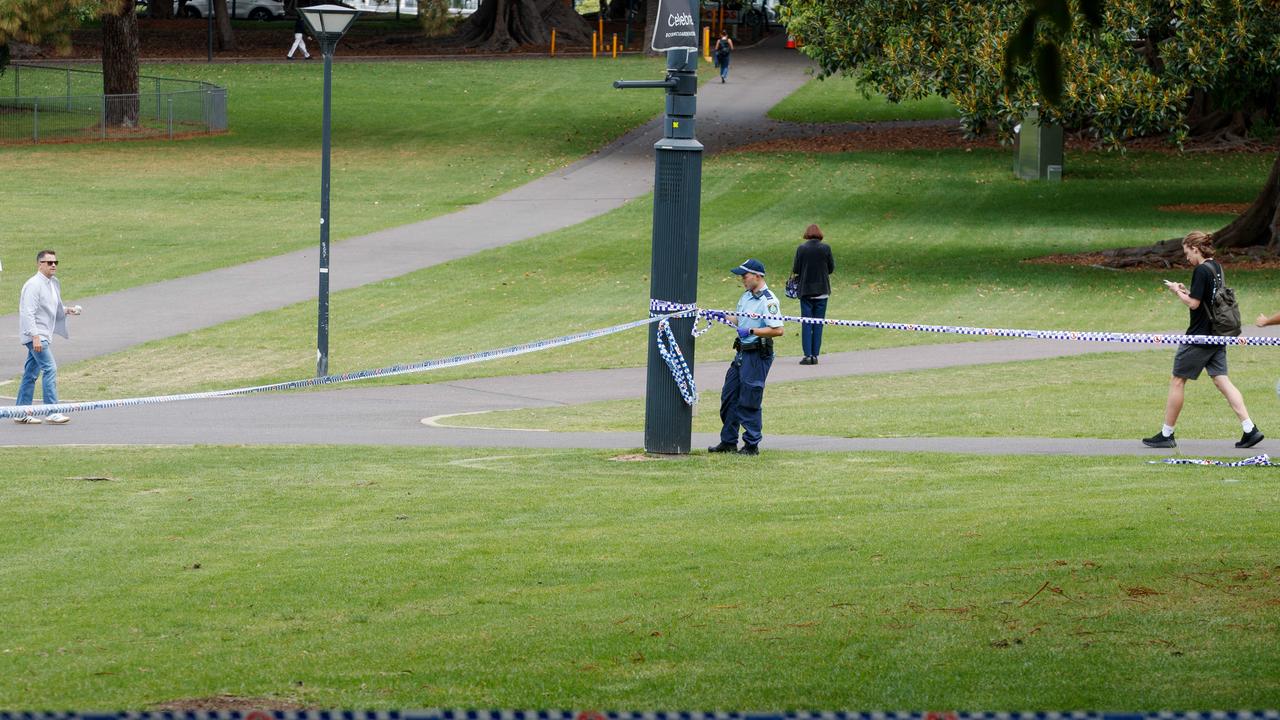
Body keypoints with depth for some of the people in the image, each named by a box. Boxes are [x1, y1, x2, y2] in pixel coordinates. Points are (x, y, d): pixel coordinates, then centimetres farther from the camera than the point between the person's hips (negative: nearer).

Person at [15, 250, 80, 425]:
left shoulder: (54, 284, 15)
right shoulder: (34, 285, -14)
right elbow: (28, 312, -19)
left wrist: (67, 311, 9)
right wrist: (35, 336, -25)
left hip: (43, 336, 9)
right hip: (35, 335, -9)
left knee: (31, 373, 11)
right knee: (50, 369, -15)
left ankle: (22, 413, 16)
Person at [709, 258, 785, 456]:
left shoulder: (768, 300, -17)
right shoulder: (746, 296, 12)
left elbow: (777, 330, -23)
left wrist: (751, 331, -22)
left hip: (757, 356, -10)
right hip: (742, 354, 10)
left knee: (749, 403, -4)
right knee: (729, 397, 13)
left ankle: (752, 445, 5)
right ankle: (728, 442, 22)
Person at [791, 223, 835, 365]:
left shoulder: (801, 248, -7)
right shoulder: (826, 248, -5)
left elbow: (795, 270, -6)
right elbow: (831, 268, 0)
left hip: (806, 290, -1)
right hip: (822, 290, 1)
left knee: (806, 323, 3)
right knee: (818, 324, 7)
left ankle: (808, 355, -4)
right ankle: (815, 354, 5)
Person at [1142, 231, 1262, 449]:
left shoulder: (1201, 270, -16)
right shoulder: (1216, 268, 11)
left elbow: (1194, 303, -19)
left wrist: (1178, 291, -4)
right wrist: (1186, 291, 12)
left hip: (1199, 336, -9)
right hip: (1216, 336, 9)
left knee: (1177, 382, 3)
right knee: (1222, 380, 6)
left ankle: (1166, 434, 8)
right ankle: (1250, 429, -4)